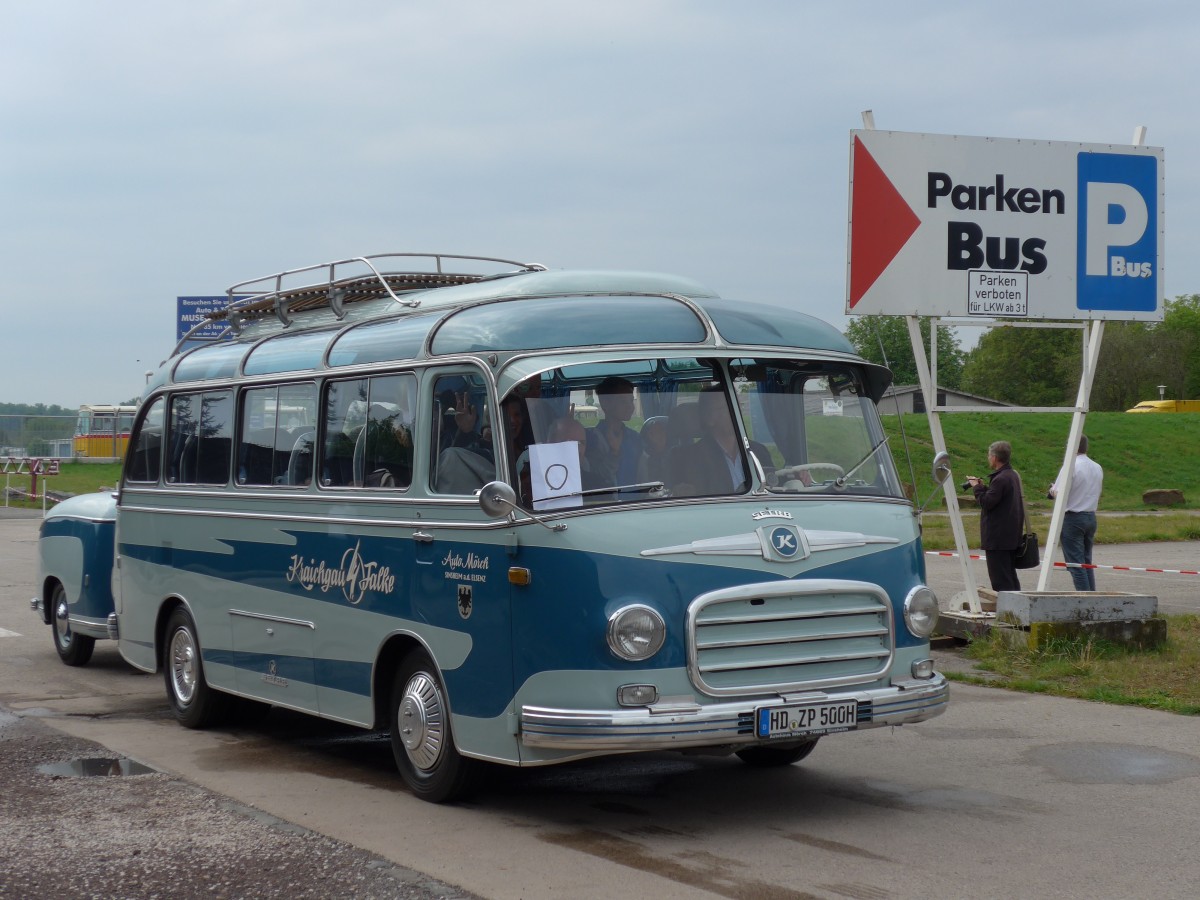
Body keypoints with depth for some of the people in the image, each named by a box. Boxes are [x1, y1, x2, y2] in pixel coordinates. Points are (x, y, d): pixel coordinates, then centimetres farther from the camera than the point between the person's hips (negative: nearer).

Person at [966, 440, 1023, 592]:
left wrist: (977, 487, -7)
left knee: (1000, 579, -7)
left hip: (998, 538, -10)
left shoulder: (1000, 479, -20)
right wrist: (982, 487, 10)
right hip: (1012, 536, 10)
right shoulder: (1013, 475, 13)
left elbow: (986, 502, -20)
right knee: (1010, 575, 17)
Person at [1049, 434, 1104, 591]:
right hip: (1091, 516, 7)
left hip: (1072, 518, -7)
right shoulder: (1098, 468, 8)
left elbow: (1059, 494, -15)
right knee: (1087, 562, 15)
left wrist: (1052, 489, 5)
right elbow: (1098, 494, 16)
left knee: (1076, 563, -4)